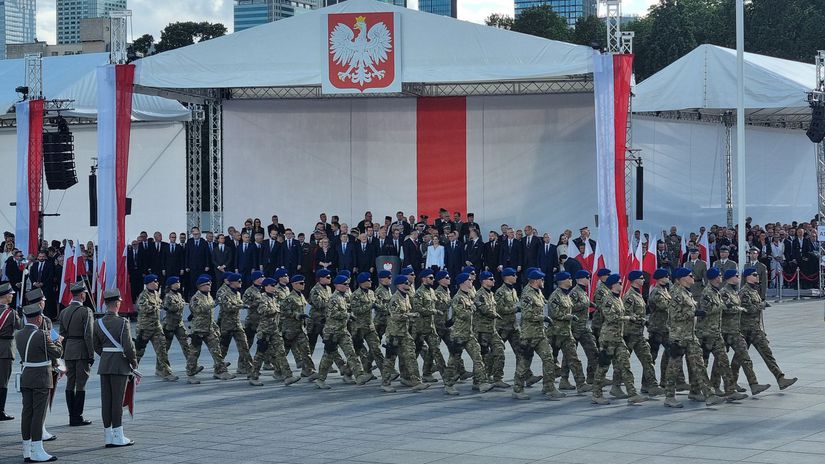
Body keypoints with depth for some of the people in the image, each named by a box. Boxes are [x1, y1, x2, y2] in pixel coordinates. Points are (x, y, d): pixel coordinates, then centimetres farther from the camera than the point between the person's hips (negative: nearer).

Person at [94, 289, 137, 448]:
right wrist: (134, 362, -1)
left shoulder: (99, 322, 5)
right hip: (120, 365, -6)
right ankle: (118, 437, 1)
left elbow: (96, 345, 11)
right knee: (117, 400, -2)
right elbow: (128, 346, -15)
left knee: (106, 400, 7)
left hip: (104, 365, 6)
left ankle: (108, 436, 11)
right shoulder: (122, 322, -13)